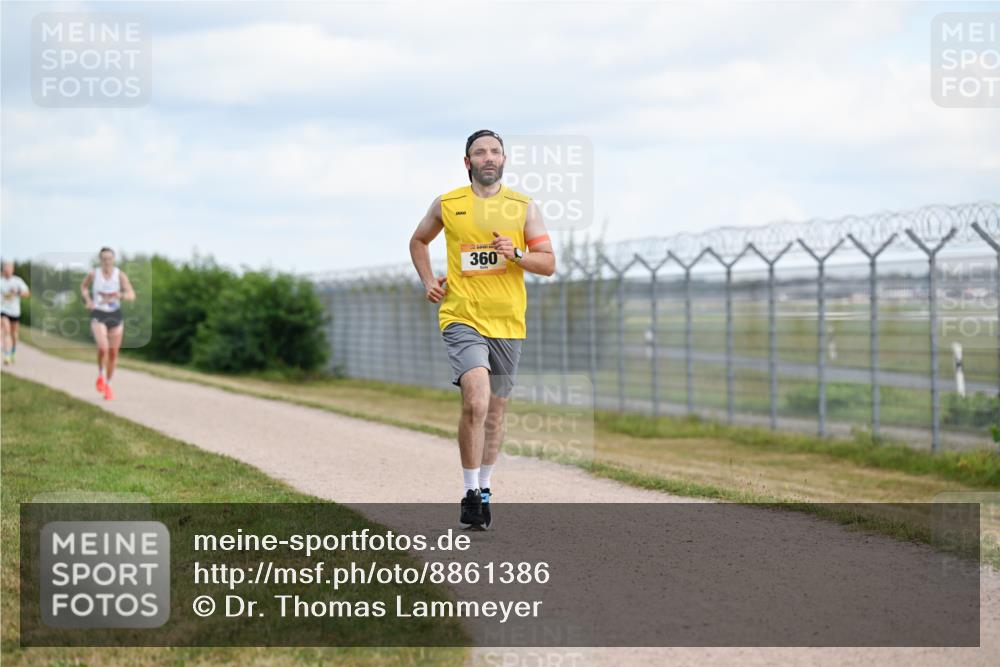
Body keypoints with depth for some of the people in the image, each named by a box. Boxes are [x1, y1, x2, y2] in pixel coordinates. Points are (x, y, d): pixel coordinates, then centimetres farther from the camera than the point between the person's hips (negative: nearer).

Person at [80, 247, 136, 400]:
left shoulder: (120, 275, -7)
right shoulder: (94, 274, -6)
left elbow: (131, 295, -15)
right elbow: (83, 286, 16)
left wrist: (119, 296, -34)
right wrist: (88, 300, -1)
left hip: (115, 315, 2)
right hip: (98, 315, -2)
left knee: (113, 353, 8)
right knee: (103, 348, -24)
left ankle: (108, 385, 28)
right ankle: (100, 375, 4)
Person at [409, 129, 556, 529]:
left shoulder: (524, 207, 5)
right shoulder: (447, 205, 4)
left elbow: (549, 264, 4)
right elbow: (418, 241, 23)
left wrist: (517, 255, -14)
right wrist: (428, 281, 9)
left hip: (508, 323, 3)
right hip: (462, 318, -3)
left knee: (496, 410, 12)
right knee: (476, 401, -22)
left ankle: (484, 488, 30)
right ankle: (470, 493, -13)